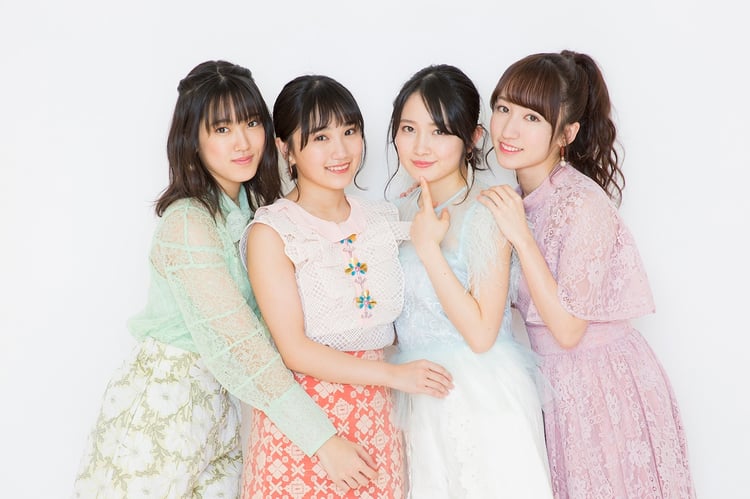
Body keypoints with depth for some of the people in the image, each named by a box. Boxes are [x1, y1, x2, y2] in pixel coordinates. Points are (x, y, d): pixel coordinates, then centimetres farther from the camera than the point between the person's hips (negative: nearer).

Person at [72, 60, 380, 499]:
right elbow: (239, 342, -26)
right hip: (164, 406, -6)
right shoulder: (187, 222, -22)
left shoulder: (253, 205, 2)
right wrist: (322, 437, -24)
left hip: (220, 396, 7)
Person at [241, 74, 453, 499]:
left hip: (375, 414, 5)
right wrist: (393, 374, -17)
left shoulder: (385, 219, 6)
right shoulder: (271, 233, -10)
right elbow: (295, 350, -14)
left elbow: (394, 320, 11)